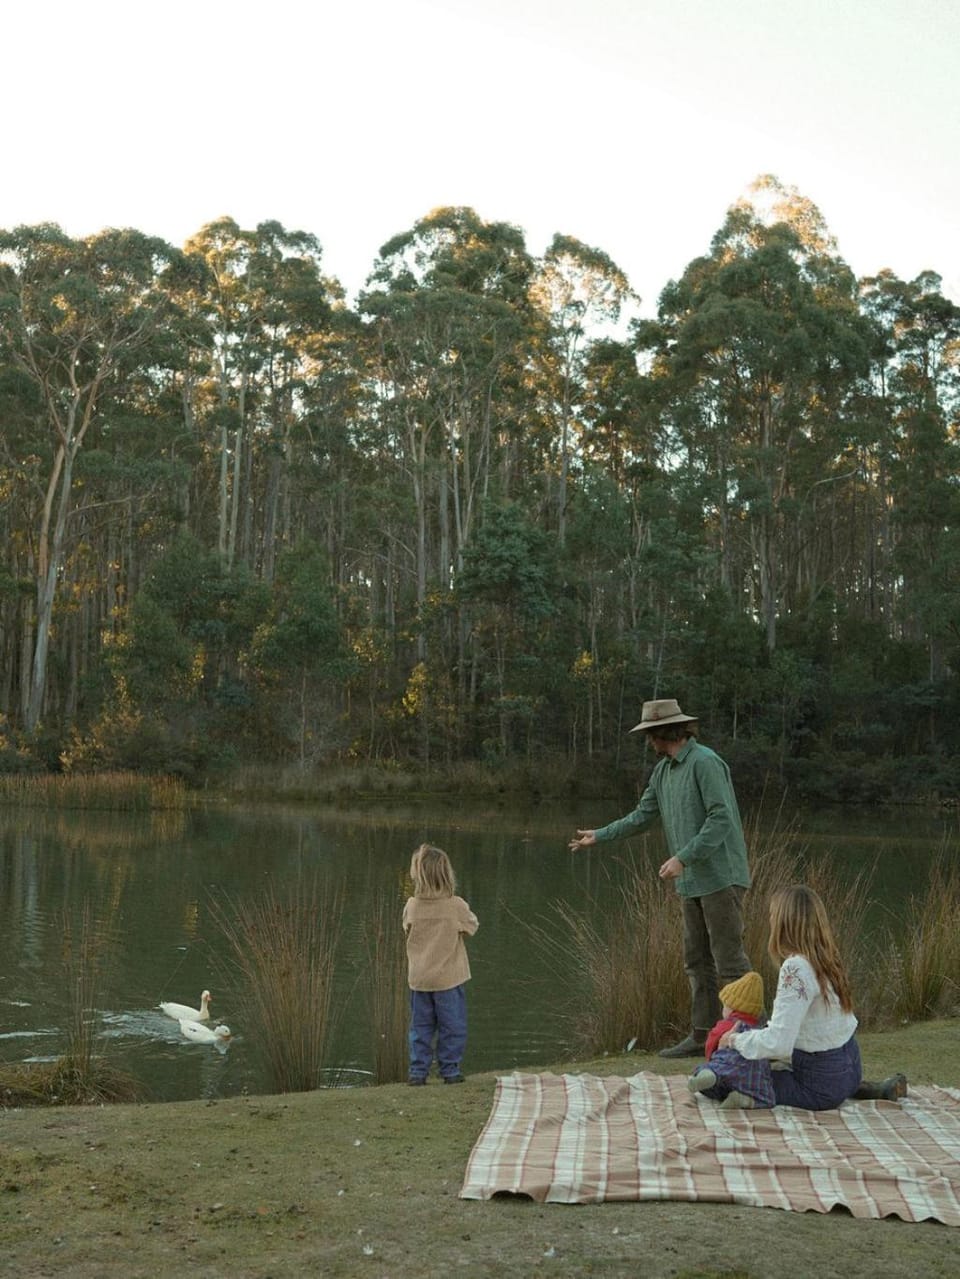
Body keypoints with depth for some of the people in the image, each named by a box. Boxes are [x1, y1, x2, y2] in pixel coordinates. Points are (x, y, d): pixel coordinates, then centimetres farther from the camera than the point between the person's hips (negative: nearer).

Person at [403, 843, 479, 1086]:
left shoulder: (412, 906, -8)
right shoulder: (457, 906, -15)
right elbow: (472, 927, 1)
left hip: (419, 978, 3)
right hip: (448, 978, -3)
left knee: (421, 1027, 13)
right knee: (452, 1027, 10)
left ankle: (418, 1071, 13)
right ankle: (449, 1070, 13)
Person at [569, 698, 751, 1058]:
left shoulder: (705, 763, -14)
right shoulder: (663, 771, 13)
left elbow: (722, 818, -20)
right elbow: (642, 816, 20)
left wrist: (683, 858, -23)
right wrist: (599, 835, 18)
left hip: (720, 876, -9)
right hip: (692, 881, 9)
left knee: (729, 959, -7)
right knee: (697, 960, 11)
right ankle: (702, 1035, 16)